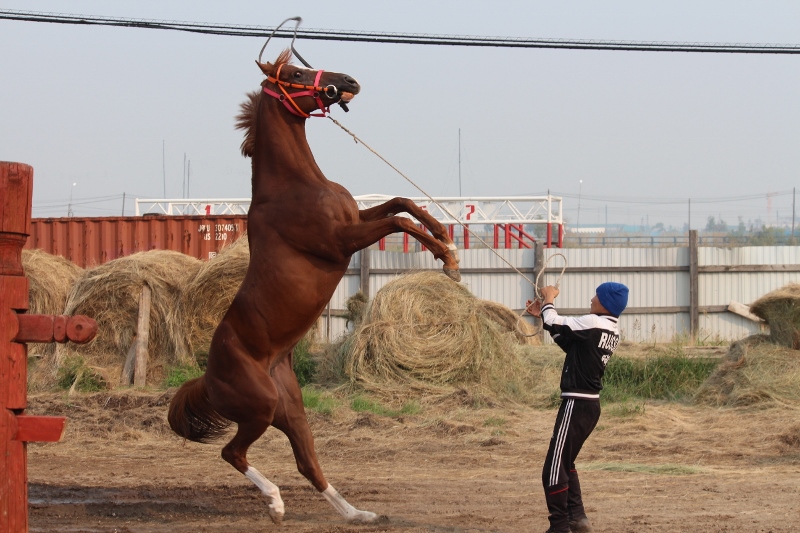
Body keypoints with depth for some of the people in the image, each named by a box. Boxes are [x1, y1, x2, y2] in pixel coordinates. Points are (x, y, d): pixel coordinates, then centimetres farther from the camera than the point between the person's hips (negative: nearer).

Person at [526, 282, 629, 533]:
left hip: (576, 404, -10)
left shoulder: (593, 323, -18)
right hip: (591, 405, 10)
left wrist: (549, 300, 6)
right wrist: (544, 313, 19)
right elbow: (568, 338, 20)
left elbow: (553, 324, -13)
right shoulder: (612, 330, 10)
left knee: (554, 468, -6)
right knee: (565, 462, 23)